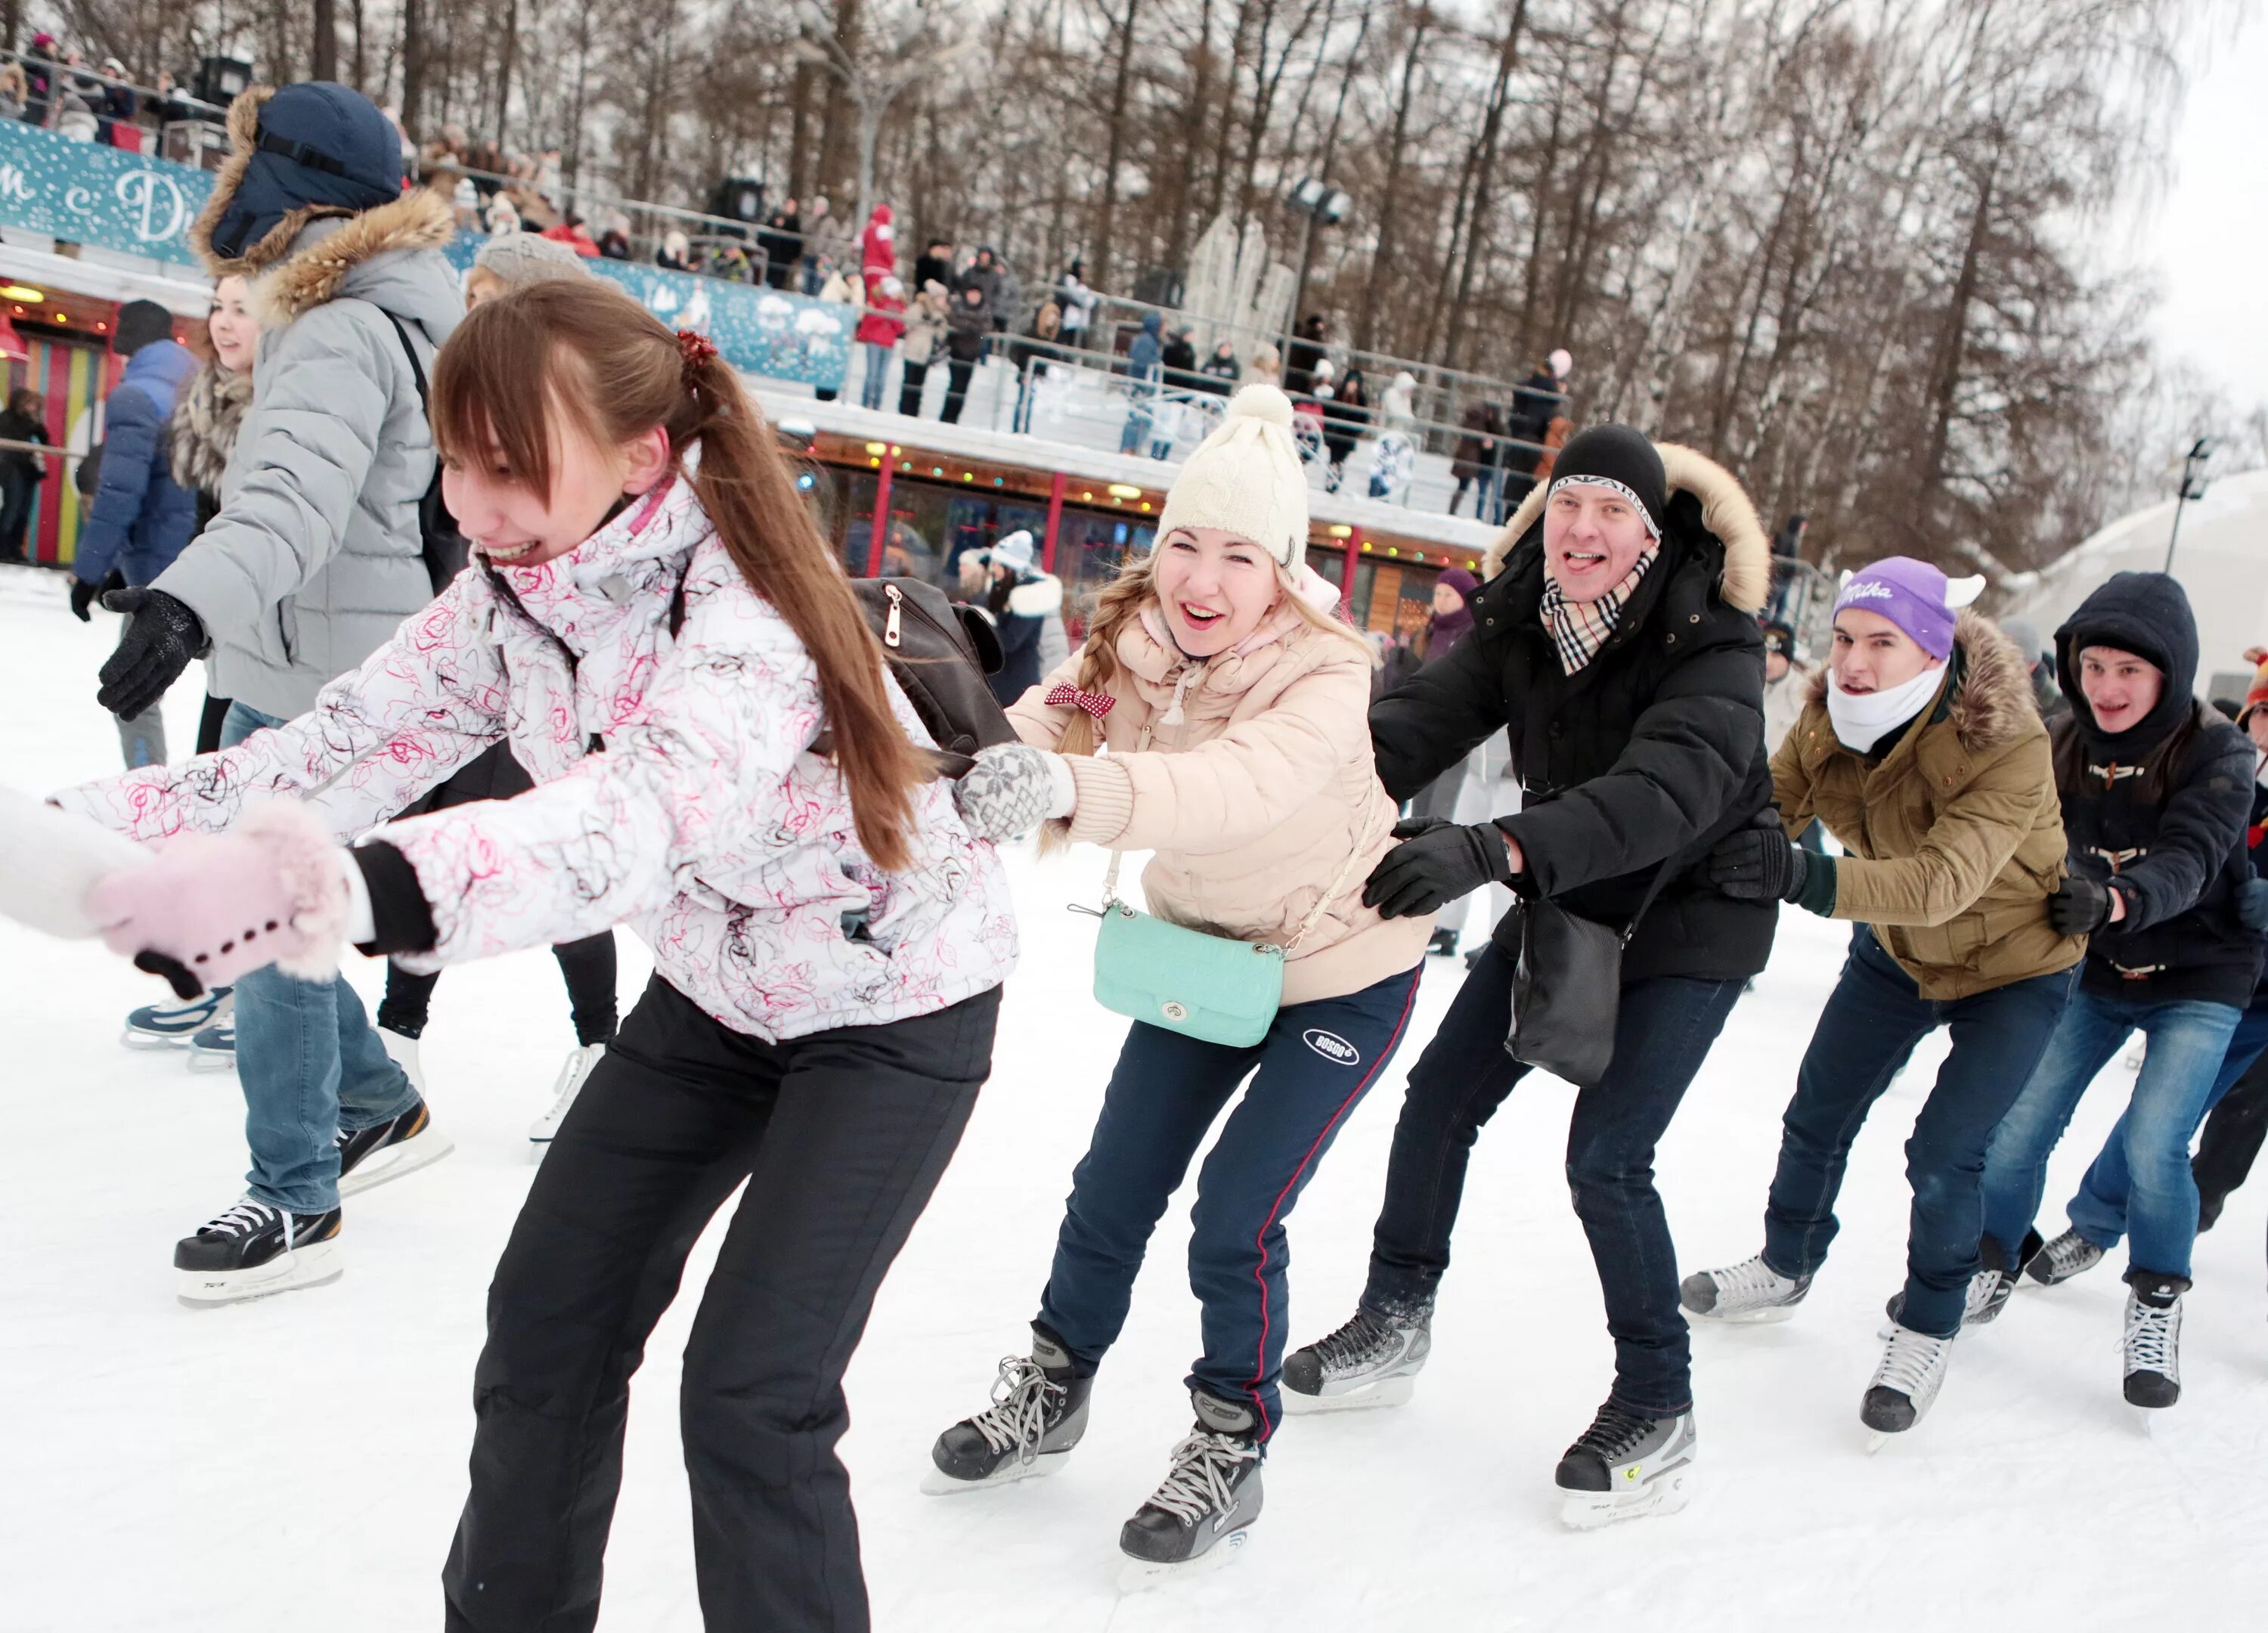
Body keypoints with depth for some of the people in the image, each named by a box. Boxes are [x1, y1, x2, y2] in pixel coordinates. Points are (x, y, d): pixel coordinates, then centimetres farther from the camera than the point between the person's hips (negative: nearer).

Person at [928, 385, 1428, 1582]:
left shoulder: (1322, 675, -32)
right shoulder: (1128, 645, -13)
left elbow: (1243, 784, -52)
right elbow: (1036, 730, -25)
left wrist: (1072, 784, -68)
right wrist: (967, 774, -48)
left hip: (1341, 968, -5)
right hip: (1205, 945, 5)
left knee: (1236, 1214, -8)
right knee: (1114, 1186, 9)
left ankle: (1230, 1453, 15)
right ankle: (1050, 1392, 32)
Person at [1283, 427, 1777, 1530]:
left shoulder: (1709, 642, -27)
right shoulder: (1523, 620, -10)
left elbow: (1663, 790, -43)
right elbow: (1428, 715, -22)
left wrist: (1492, 849, -58)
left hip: (1687, 919, -6)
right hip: (1562, 902, 6)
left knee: (1605, 1158, -12)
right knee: (1440, 1095, 7)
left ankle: (1658, 1410, 9)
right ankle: (1394, 1325, 28)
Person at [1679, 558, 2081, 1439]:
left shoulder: (2009, 747, -35)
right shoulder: (1832, 718, -17)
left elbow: (1943, 881, -47)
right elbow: (1769, 802, -21)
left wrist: (1807, 878, -61)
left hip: (2012, 966, -5)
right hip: (1896, 951, 5)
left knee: (1943, 1152, -11)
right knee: (1816, 1117, 10)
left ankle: (1928, 1330, 14)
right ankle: (1785, 1269, 34)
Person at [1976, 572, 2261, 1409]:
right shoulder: (2067, 747, -6)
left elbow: (2186, 862, -33)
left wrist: (2114, 899, -53)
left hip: (2198, 978, -3)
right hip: (2092, 971, 4)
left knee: (2151, 1144, -17)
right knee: (2016, 1132, -4)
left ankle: (2157, 1300, 9)